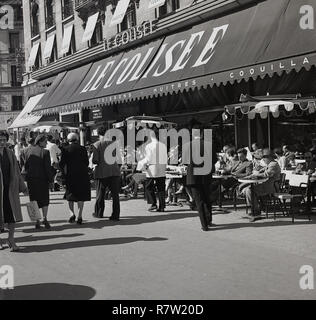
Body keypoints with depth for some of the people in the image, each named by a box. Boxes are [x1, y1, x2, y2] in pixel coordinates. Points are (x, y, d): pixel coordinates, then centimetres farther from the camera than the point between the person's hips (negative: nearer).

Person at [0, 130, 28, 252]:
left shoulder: (10, 154, 10)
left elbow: (16, 172, 15)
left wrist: (23, 187, 15)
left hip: (11, 189, 4)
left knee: (13, 214, 0)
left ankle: (11, 239, 10)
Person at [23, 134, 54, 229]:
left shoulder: (27, 151, 4)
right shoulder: (45, 152, -11)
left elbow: (25, 165, 7)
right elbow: (48, 167, -11)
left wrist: (27, 175, 15)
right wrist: (51, 179, -4)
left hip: (30, 179, 4)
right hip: (42, 179, -3)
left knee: (34, 200, 8)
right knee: (44, 199, 9)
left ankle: (37, 221, 7)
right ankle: (45, 218, -7)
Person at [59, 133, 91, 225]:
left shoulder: (66, 150, -3)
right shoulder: (83, 149, 2)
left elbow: (61, 164, -5)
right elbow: (87, 163, 4)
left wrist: (64, 173, 10)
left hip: (70, 175, -1)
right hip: (82, 175, 1)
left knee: (70, 195, 12)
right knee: (81, 196, 6)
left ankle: (72, 213, -3)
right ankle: (79, 216, -1)